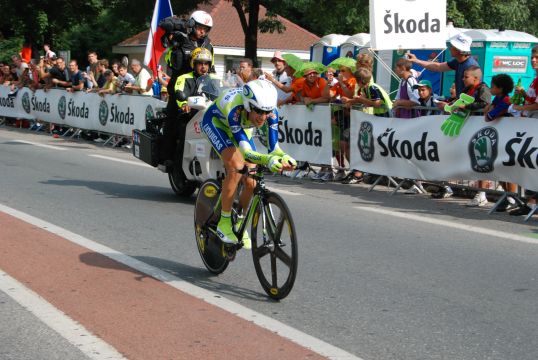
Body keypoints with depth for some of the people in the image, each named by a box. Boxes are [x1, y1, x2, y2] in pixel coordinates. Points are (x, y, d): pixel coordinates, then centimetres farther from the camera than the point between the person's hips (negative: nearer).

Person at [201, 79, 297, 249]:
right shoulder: (235, 109, -44)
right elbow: (245, 151, -47)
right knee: (236, 167, -29)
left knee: (251, 183, -5)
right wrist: (268, 160, -64)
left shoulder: (272, 112, -31)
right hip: (216, 121, -5)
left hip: (241, 126, 5)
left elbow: (273, 146, -29)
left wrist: (284, 157, -51)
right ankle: (224, 222, -14)